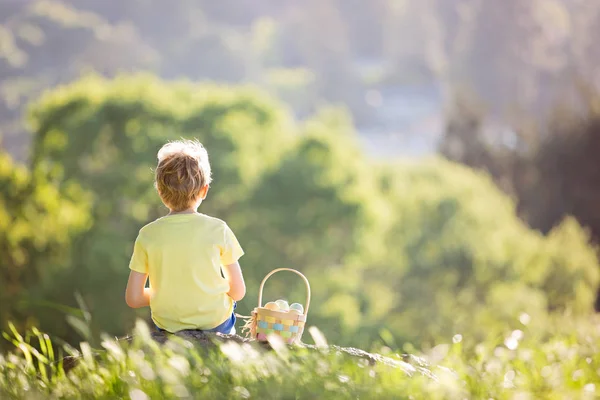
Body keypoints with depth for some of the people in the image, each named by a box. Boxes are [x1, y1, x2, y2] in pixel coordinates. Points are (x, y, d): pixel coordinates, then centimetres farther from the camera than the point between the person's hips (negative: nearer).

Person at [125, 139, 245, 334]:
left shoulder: (148, 234, -10)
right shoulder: (217, 229, -13)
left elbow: (133, 298, -8)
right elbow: (238, 292, -7)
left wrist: (167, 294, 10)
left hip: (168, 325, 2)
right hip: (215, 325, -2)